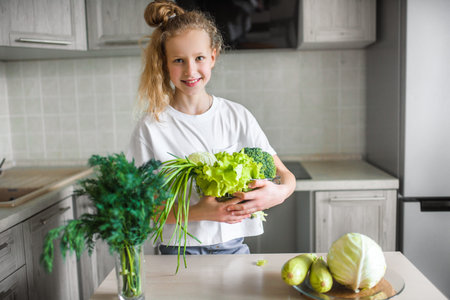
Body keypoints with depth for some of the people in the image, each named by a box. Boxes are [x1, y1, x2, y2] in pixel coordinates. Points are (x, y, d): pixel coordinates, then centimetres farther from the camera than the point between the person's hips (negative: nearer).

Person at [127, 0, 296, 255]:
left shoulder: (238, 116, -3)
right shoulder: (151, 127, -9)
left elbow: (285, 174, -1)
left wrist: (280, 193, -23)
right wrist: (198, 212, -23)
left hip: (233, 246, 2)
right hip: (180, 251, -1)